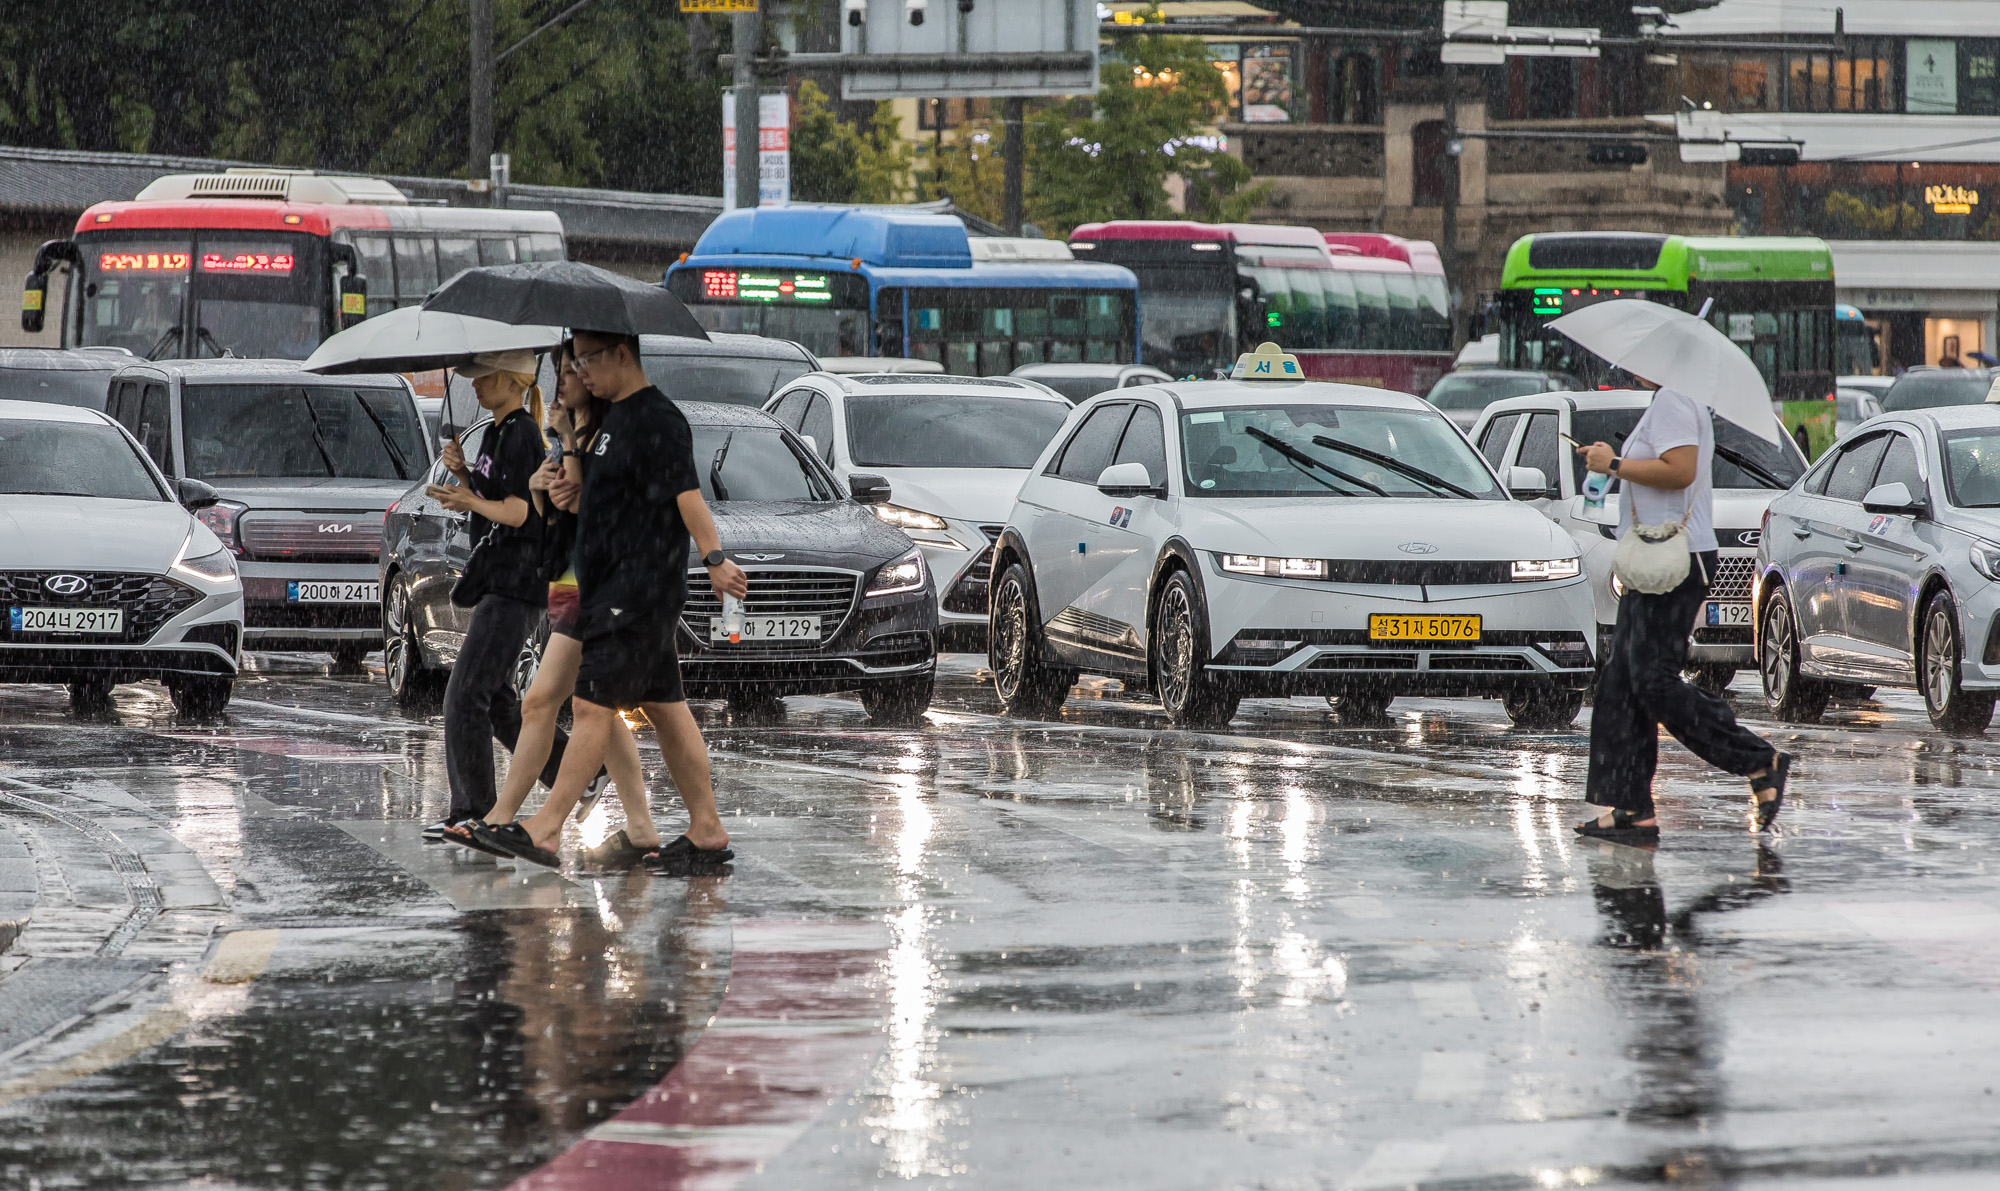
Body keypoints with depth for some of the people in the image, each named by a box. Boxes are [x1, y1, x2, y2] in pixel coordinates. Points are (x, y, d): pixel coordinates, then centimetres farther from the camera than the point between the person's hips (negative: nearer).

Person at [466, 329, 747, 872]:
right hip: (611, 592, 10)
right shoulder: (613, 419, 18)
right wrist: (573, 499, 8)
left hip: (641, 592, -10)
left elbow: (686, 495, -24)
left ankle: (546, 829, -13)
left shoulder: (658, 420, -14)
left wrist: (714, 559, -34)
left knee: (593, 704, -11)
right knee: (664, 708, 10)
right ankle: (707, 831, 12)